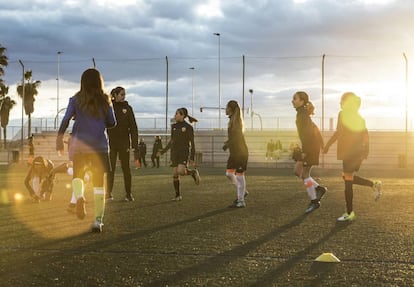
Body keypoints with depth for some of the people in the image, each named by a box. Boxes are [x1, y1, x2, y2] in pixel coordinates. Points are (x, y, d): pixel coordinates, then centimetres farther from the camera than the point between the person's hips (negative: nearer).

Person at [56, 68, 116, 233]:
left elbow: (66, 119, -8)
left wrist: (59, 138, -7)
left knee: (77, 174, 17)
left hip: (79, 143, 0)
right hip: (100, 145, 0)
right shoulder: (105, 101, 5)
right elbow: (112, 123, 10)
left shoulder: (76, 100, 3)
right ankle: (98, 219, -2)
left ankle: (79, 196, -16)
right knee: (99, 182, 5)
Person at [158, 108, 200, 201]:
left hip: (184, 152, -5)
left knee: (181, 171, -23)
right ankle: (178, 195, 10)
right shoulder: (174, 126, 10)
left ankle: (193, 172, 7)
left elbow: (192, 143, -5)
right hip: (174, 152, 5)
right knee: (175, 174, 1)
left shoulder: (188, 127, -6)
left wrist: (192, 158, -10)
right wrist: (163, 151, 13)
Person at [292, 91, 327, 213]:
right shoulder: (303, 113, 14)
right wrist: (321, 144, 24)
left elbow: (307, 133, -22)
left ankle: (314, 201, 3)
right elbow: (314, 129, 20)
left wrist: (304, 151, -24)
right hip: (309, 146, 10)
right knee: (297, 171, 11)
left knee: (304, 174, -4)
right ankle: (318, 188, 14)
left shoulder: (302, 114, -16)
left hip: (310, 146, -10)